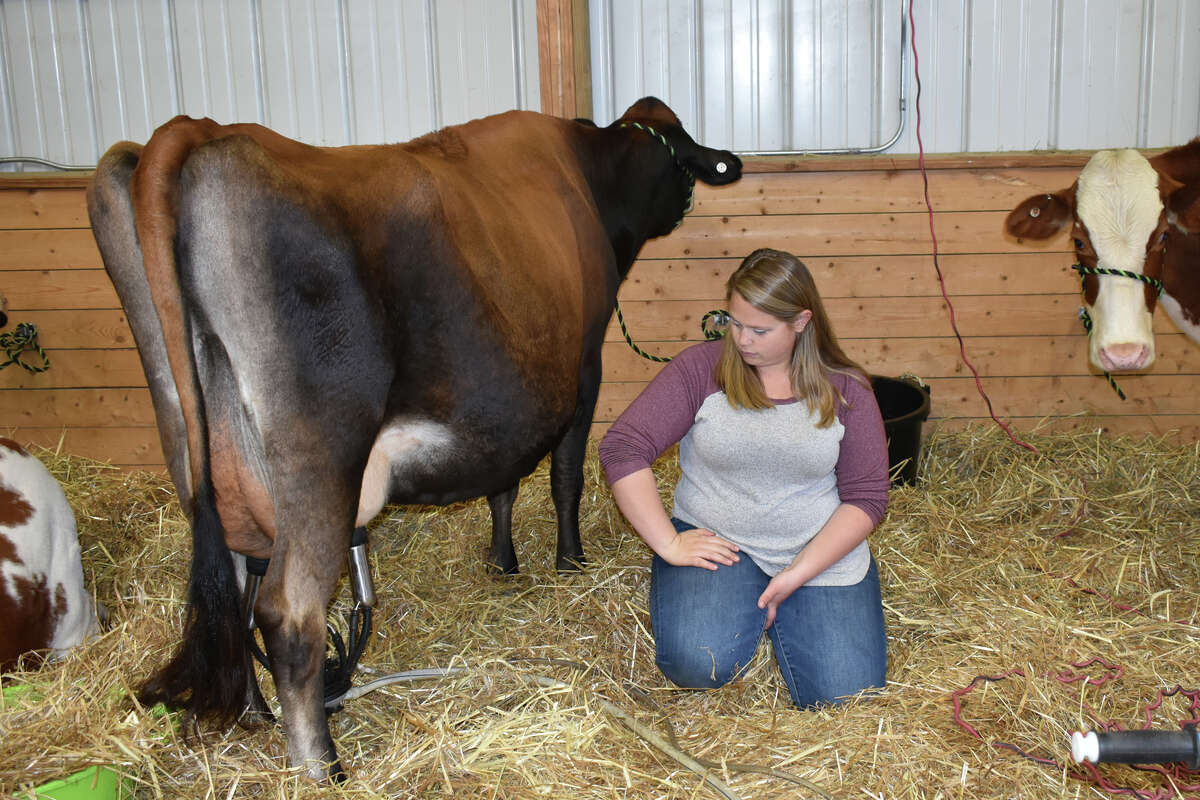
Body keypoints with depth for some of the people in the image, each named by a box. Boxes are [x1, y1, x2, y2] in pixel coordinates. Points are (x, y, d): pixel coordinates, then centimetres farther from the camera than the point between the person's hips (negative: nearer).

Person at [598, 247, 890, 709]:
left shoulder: (846, 390, 0)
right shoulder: (700, 368, -4)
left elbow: (866, 497, -1)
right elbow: (621, 448, -9)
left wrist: (799, 573, -13)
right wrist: (668, 543, -15)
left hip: (821, 551, 2)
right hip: (714, 540, -1)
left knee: (845, 697, -12)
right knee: (699, 664, -28)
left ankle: (780, 607, 17)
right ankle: (745, 608, 9)